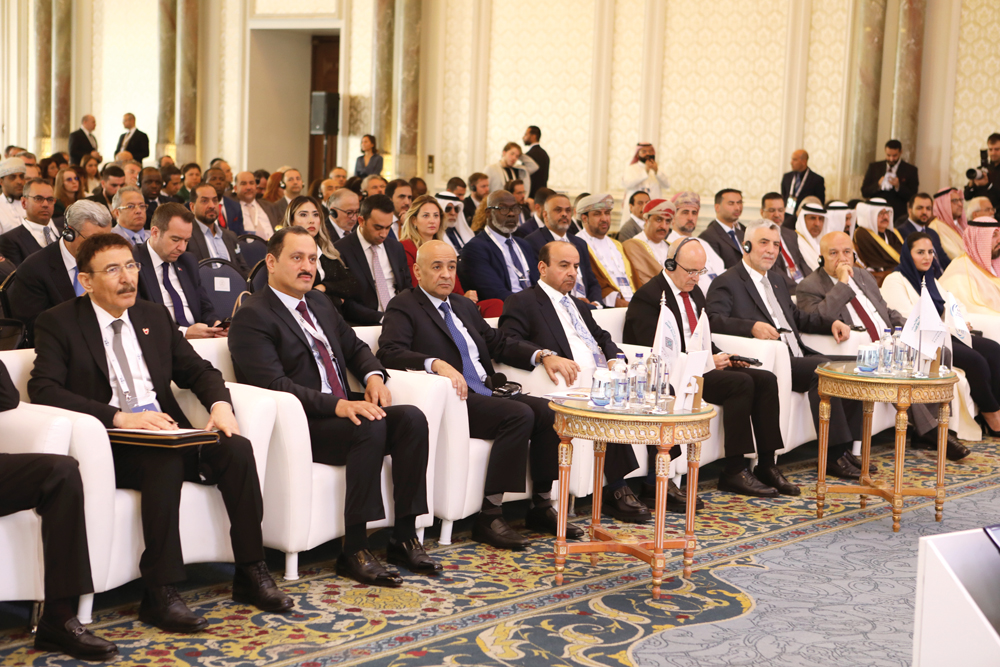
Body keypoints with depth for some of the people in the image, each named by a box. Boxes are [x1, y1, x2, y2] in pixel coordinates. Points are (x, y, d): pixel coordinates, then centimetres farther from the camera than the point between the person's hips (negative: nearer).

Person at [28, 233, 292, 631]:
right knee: (165, 463, -35)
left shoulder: (155, 317, 18)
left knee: (236, 448, -21)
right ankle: (160, 595, -30)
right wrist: (119, 418, -24)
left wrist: (220, 403, -5)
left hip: (165, 435, 5)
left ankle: (251, 574, -14)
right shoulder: (58, 324, 1)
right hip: (107, 448, -5)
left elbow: (197, 370, 19)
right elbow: (43, 390, -13)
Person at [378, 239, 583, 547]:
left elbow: (499, 343, 21)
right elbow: (390, 351, -16)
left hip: (487, 394, 8)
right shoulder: (404, 307, 1)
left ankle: (542, 508, -2)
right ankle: (489, 518, -23)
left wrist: (544, 355, 4)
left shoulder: (464, 306, 24)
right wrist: (437, 364, -32)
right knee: (519, 415, -28)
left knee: (549, 413, -14)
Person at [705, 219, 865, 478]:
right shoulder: (726, 283, -2)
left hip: (798, 357, 9)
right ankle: (834, 455, -25)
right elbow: (713, 320, -18)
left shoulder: (775, 279, 27)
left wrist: (831, 323, 17)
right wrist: (752, 327, -32)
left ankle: (845, 448, -4)